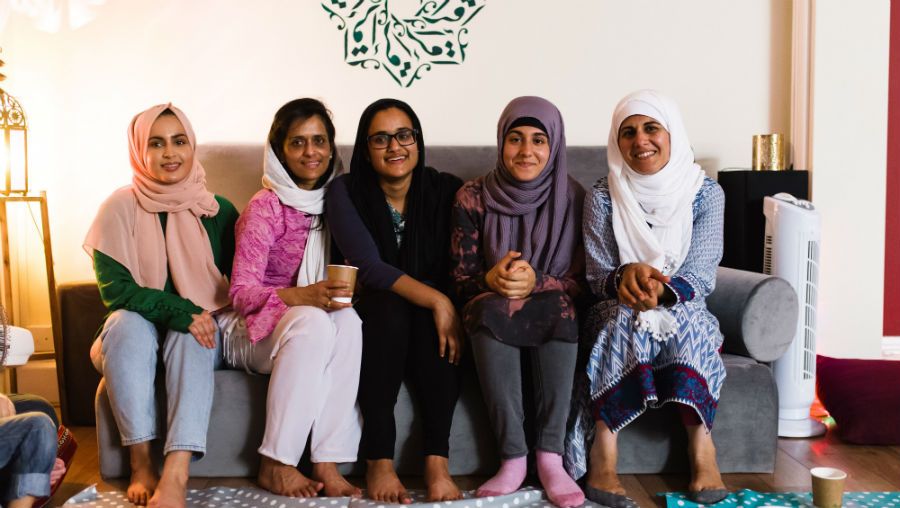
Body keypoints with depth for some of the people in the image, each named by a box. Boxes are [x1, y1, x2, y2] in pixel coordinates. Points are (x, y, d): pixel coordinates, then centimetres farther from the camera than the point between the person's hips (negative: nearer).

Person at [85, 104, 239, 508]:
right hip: (134, 337, 0)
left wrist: (207, 318, -14)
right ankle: (141, 464, -33)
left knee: (189, 338, -34)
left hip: (201, 335, 0)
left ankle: (175, 475, -48)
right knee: (128, 322, -34)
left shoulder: (218, 210, 1)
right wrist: (179, 310, -26)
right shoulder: (121, 207, -4)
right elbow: (115, 291, -11)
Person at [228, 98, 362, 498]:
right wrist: (303, 296, -31)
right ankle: (275, 464, -26)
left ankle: (328, 463, -30)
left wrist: (348, 291, -10)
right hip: (262, 331, -4)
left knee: (349, 320, -30)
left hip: (320, 323, 4)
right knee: (312, 321, -36)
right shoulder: (264, 207, -11)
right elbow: (242, 293, -14)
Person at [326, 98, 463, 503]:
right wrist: (438, 301, -32)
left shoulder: (446, 189, -2)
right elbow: (370, 267, -20)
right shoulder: (346, 192, -8)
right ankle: (379, 460, -29)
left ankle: (437, 461, -32)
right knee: (391, 307, -34)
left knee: (435, 312, -32)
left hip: (429, 323, 2)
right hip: (373, 321, -1)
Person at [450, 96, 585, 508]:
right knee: (492, 309, -34)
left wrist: (535, 282, -24)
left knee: (559, 305, -34)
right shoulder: (473, 197, -2)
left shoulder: (572, 198, -2)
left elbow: (580, 282, -4)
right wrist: (491, 280, -24)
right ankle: (512, 457, -31)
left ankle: (550, 456, -32)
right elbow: (460, 279, 0)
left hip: (554, 315, 0)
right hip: (493, 320, 0)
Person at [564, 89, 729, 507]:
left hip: (684, 312, 1)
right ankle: (603, 453, -35)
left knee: (689, 323, -33)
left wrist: (661, 289, -33)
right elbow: (598, 278, -6)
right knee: (623, 319, -34)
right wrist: (625, 277, -30)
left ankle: (700, 443, -28)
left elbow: (702, 275, -11)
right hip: (619, 317, 0)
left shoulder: (705, 193, -4)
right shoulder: (603, 197, -5)